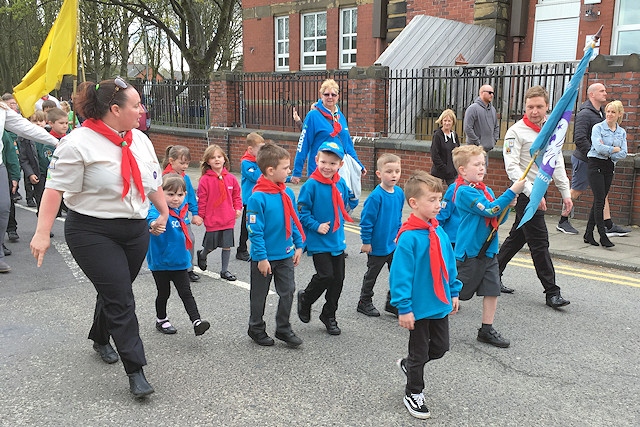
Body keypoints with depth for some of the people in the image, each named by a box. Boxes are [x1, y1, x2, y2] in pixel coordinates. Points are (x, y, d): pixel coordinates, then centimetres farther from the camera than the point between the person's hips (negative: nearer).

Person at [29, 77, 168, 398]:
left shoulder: (140, 140, 7)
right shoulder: (79, 142, -14)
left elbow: (154, 183, 17)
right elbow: (55, 188, -16)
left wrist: (164, 213, 20)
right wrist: (42, 233, -19)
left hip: (135, 231, 7)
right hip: (93, 233, -6)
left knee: (115, 291, 18)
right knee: (120, 299, -8)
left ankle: (100, 339, 45)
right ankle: (135, 371, 0)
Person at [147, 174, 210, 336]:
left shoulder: (183, 209, 1)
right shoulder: (158, 209, -19)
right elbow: (152, 216, -45)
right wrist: (154, 224, -67)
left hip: (180, 261, 4)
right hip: (160, 262, -4)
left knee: (186, 293, 3)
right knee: (164, 293, 13)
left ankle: (196, 321, 1)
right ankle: (161, 320, 33)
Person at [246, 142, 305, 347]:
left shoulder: (288, 193, -1)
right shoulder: (257, 198, -21)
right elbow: (255, 231, -18)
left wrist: (298, 245, 8)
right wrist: (261, 257, -16)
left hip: (285, 255, 6)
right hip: (264, 257, -5)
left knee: (288, 291, 11)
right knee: (259, 295, 13)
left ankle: (283, 328, 27)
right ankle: (256, 329, 31)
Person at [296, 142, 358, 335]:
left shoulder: (341, 184, 3)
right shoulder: (311, 185, -13)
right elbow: (302, 211, -11)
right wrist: (316, 226, -18)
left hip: (338, 240, 6)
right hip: (319, 241, -6)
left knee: (338, 278, 9)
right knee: (325, 275, -12)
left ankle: (329, 315, 27)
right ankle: (305, 299, 19)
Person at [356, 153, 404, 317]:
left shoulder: (399, 193, -2)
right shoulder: (376, 196, -23)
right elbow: (366, 220, -18)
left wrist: (398, 233, 14)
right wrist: (366, 241, -15)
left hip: (393, 244, 6)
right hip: (377, 245, -6)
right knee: (372, 275, 11)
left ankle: (393, 302, 29)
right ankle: (365, 302, 29)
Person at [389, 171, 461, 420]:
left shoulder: (439, 232, 0)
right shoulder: (408, 237, -23)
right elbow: (400, 275, -22)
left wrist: (454, 292, 13)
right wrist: (404, 308, -21)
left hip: (440, 304, 7)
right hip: (419, 308, -7)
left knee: (440, 347, 20)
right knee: (419, 353, 10)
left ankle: (409, 365, 45)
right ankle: (413, 394, 32)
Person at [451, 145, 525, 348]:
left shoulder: (486, 190, 11)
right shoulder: (464, 191, -16)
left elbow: (498, 218, 13)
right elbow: (489, 210, -24)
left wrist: (507, 205, -6)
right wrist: (512, 192, -24)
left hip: (488, 251, 8)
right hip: (469, 253, -8)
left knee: (492, 290, 8)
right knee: (456, 292, 4)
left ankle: (487, 329, 20)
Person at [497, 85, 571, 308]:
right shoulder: (516, 132, -13)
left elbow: (557, 163, 15)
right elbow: (512, 167, -19)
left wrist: (565, 192, 11)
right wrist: (533, 192, -27)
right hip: (526, 193, -8)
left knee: (517, 237, 15)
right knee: (540, 243, -4)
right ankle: (552, 292, 3)